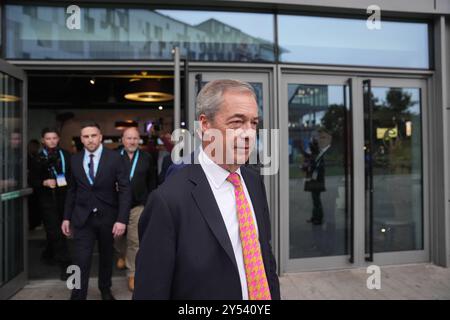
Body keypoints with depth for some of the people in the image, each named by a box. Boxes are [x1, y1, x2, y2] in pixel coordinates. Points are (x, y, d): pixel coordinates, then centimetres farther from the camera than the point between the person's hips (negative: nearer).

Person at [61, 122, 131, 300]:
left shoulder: (114, 158, -8)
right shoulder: (75, 160, 2)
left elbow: (125, 190, -10)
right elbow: (72, 191, 10)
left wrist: (122, 219, -17)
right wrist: (67, 217, 7)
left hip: (108, 217, 0)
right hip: (83, 218, 1)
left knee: (106, 257, 17)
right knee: (81, 262, -4)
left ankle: (105, 290, 39)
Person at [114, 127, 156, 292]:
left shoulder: (146, 158, 0)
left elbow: (151, 181, 7)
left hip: (138, 205, -1)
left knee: (135, 240, -1)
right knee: (118, 236, 20)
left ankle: (132, 273, 15)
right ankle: (122, 255, 51)